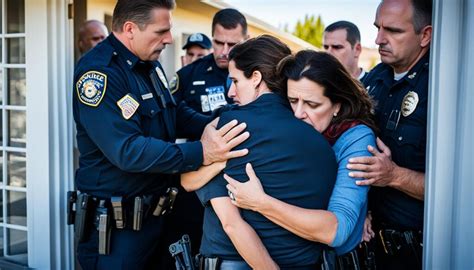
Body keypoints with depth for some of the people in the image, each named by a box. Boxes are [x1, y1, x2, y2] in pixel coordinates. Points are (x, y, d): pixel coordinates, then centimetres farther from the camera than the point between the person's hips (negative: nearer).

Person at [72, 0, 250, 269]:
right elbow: (127, 150, -30)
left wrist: (214, 125, 0)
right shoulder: (98, 71, -21)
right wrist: (200, 153, -31)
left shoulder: (151, 65, 8)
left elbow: (174, 116, 18)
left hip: (153, 214, 9)